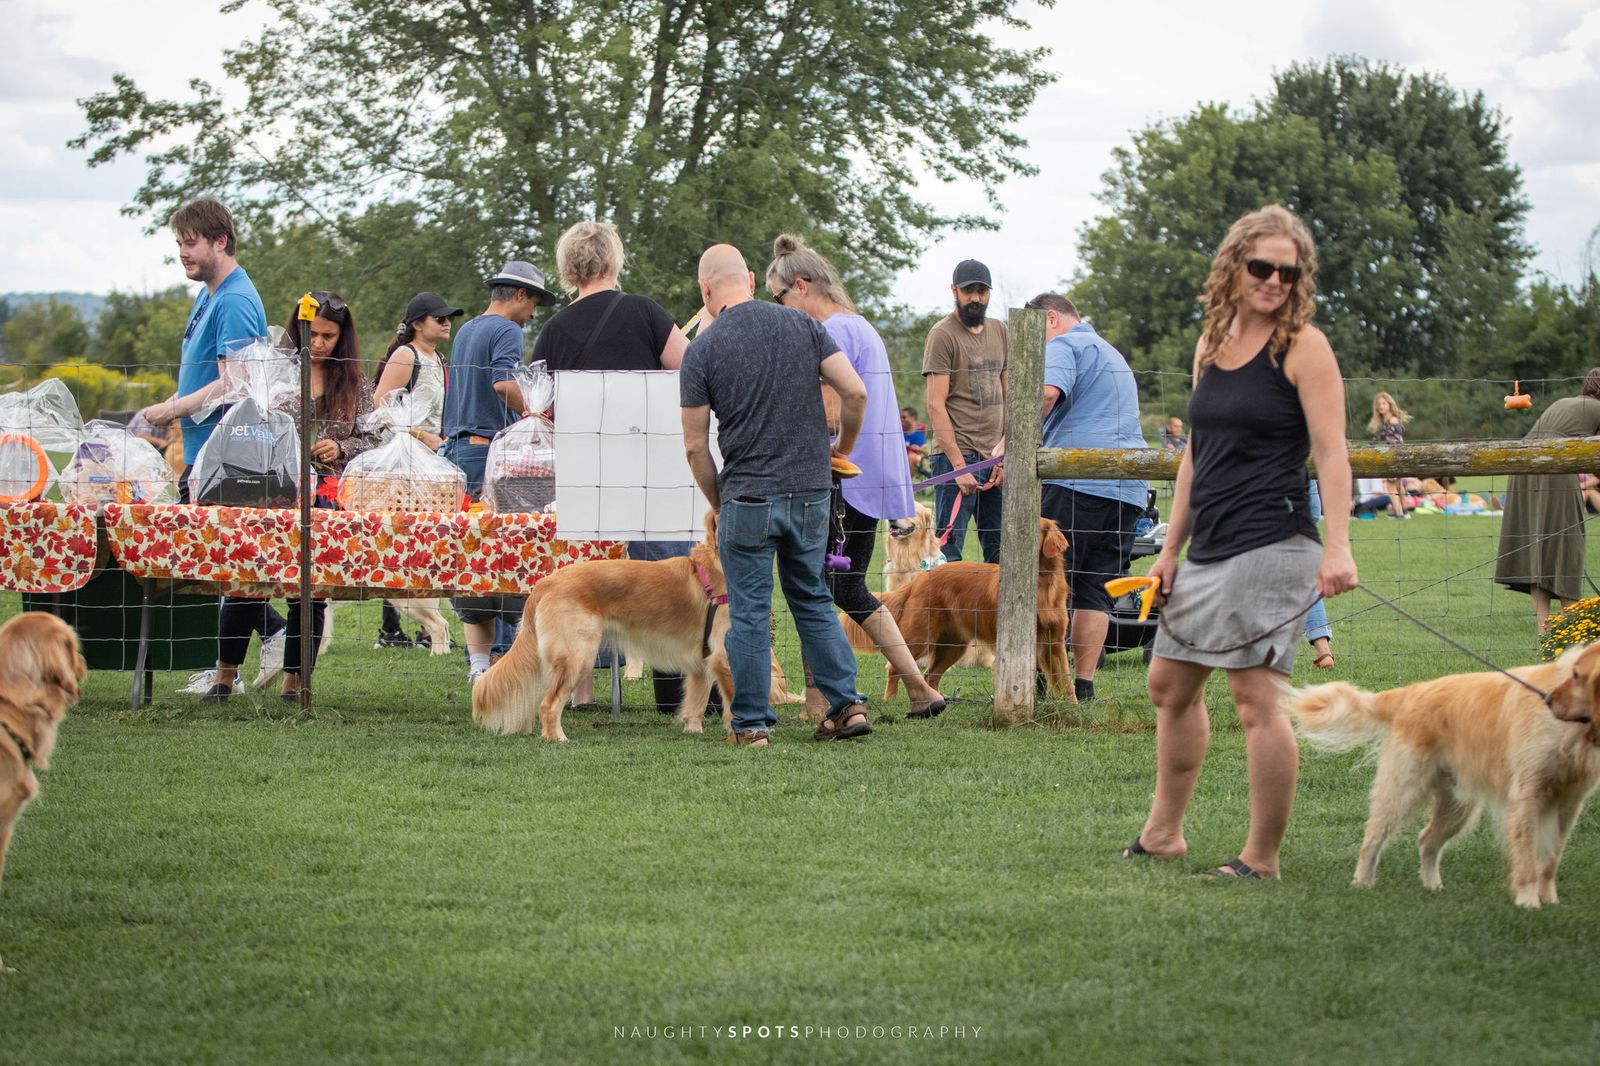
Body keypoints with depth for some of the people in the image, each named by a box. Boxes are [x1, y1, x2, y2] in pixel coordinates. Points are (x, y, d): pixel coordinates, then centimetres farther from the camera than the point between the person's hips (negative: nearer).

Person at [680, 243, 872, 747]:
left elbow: (695, 447, -3)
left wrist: (719, 504, 11)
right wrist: (843, 446, 17)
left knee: (749, 613, 5)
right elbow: (855, 393, -1)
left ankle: (752, 722, 7)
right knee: (813, 600, 17)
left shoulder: (702, 349, -6)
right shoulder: (802, 325, 3)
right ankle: (847, 703, 11)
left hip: (747, 497, -4)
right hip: (811, 489, 4)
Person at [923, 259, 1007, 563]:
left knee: (1000, 549, 5)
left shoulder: (1000, 332, 15)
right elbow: (936, 405, -10)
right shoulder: (943, 334, -5)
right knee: (949, 548, -7)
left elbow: (1007, 398, 16)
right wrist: (958, 464, -16)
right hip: (957, 455, -6)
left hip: (995, 457, 6)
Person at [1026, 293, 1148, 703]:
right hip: (1129, 489, 8)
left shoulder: (1063, 346, 1)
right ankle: (1084, 683, 3)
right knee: (1096, 588, 6)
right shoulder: (1113, 354, 30)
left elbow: (1047, 393, -20)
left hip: (1077, 480, -8)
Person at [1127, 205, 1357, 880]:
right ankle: (1163, 832, 29)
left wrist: (1337, 546, -23)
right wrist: (1171, 549, 19)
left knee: (1257, 700, -9)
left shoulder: (1303, 346, -6)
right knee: (1170, 685, 15)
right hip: (1209, 548, 8)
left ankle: (1262, 858, -2)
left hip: (1271, 544, -8)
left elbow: (1331, 451, -12)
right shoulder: (1211, 344, 14)